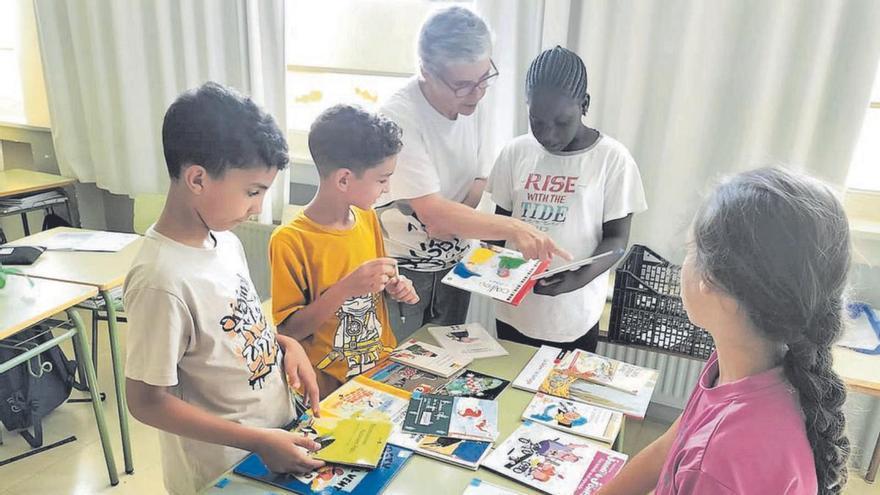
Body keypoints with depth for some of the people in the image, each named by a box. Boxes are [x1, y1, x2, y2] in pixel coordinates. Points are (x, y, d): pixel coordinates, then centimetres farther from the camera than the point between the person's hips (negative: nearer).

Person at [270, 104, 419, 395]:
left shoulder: (368, 218, 5)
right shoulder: (289, 241, -15)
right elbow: (288, 331, -13)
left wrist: (394, 287, -2)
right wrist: (346, 288, -25)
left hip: (385, 366, 6)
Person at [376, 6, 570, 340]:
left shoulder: (471, 103, -7)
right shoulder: (398, 118, -26)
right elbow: (433, 212, -31)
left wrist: (451, 218, -15)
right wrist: (514, 228, -39)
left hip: (455, 262, 5)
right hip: (403, 267, -5)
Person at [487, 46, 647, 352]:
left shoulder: (612, 159, -10)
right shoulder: (516, 152, -1)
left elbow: (616, 238, -7)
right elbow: (502, 220, 8)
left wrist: (580, 277, -25)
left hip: (574, 315, -2)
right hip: (514, 308, 3)